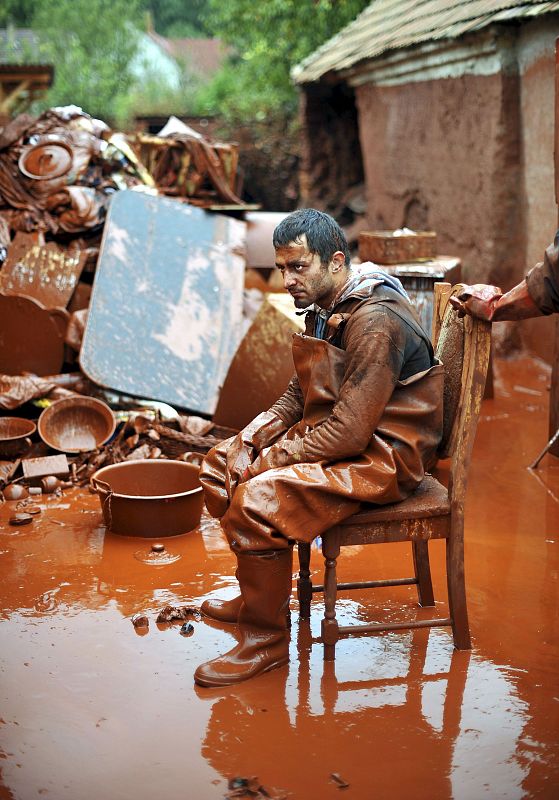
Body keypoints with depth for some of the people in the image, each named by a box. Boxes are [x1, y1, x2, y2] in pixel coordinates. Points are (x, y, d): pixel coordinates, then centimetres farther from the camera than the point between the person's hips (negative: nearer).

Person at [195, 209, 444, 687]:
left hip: (384, 457, -10)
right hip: (342, 432, 10)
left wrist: (268, 462, -19)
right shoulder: (324, 307, 6)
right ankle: (262, 590, 23)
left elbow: (349, 432, -28)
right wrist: (252, 439, -2)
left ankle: (265, 639, -10)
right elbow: (300, 393, 15)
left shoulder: (375, 321, -25)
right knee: (220, 464, 10)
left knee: (257, 500, -28)